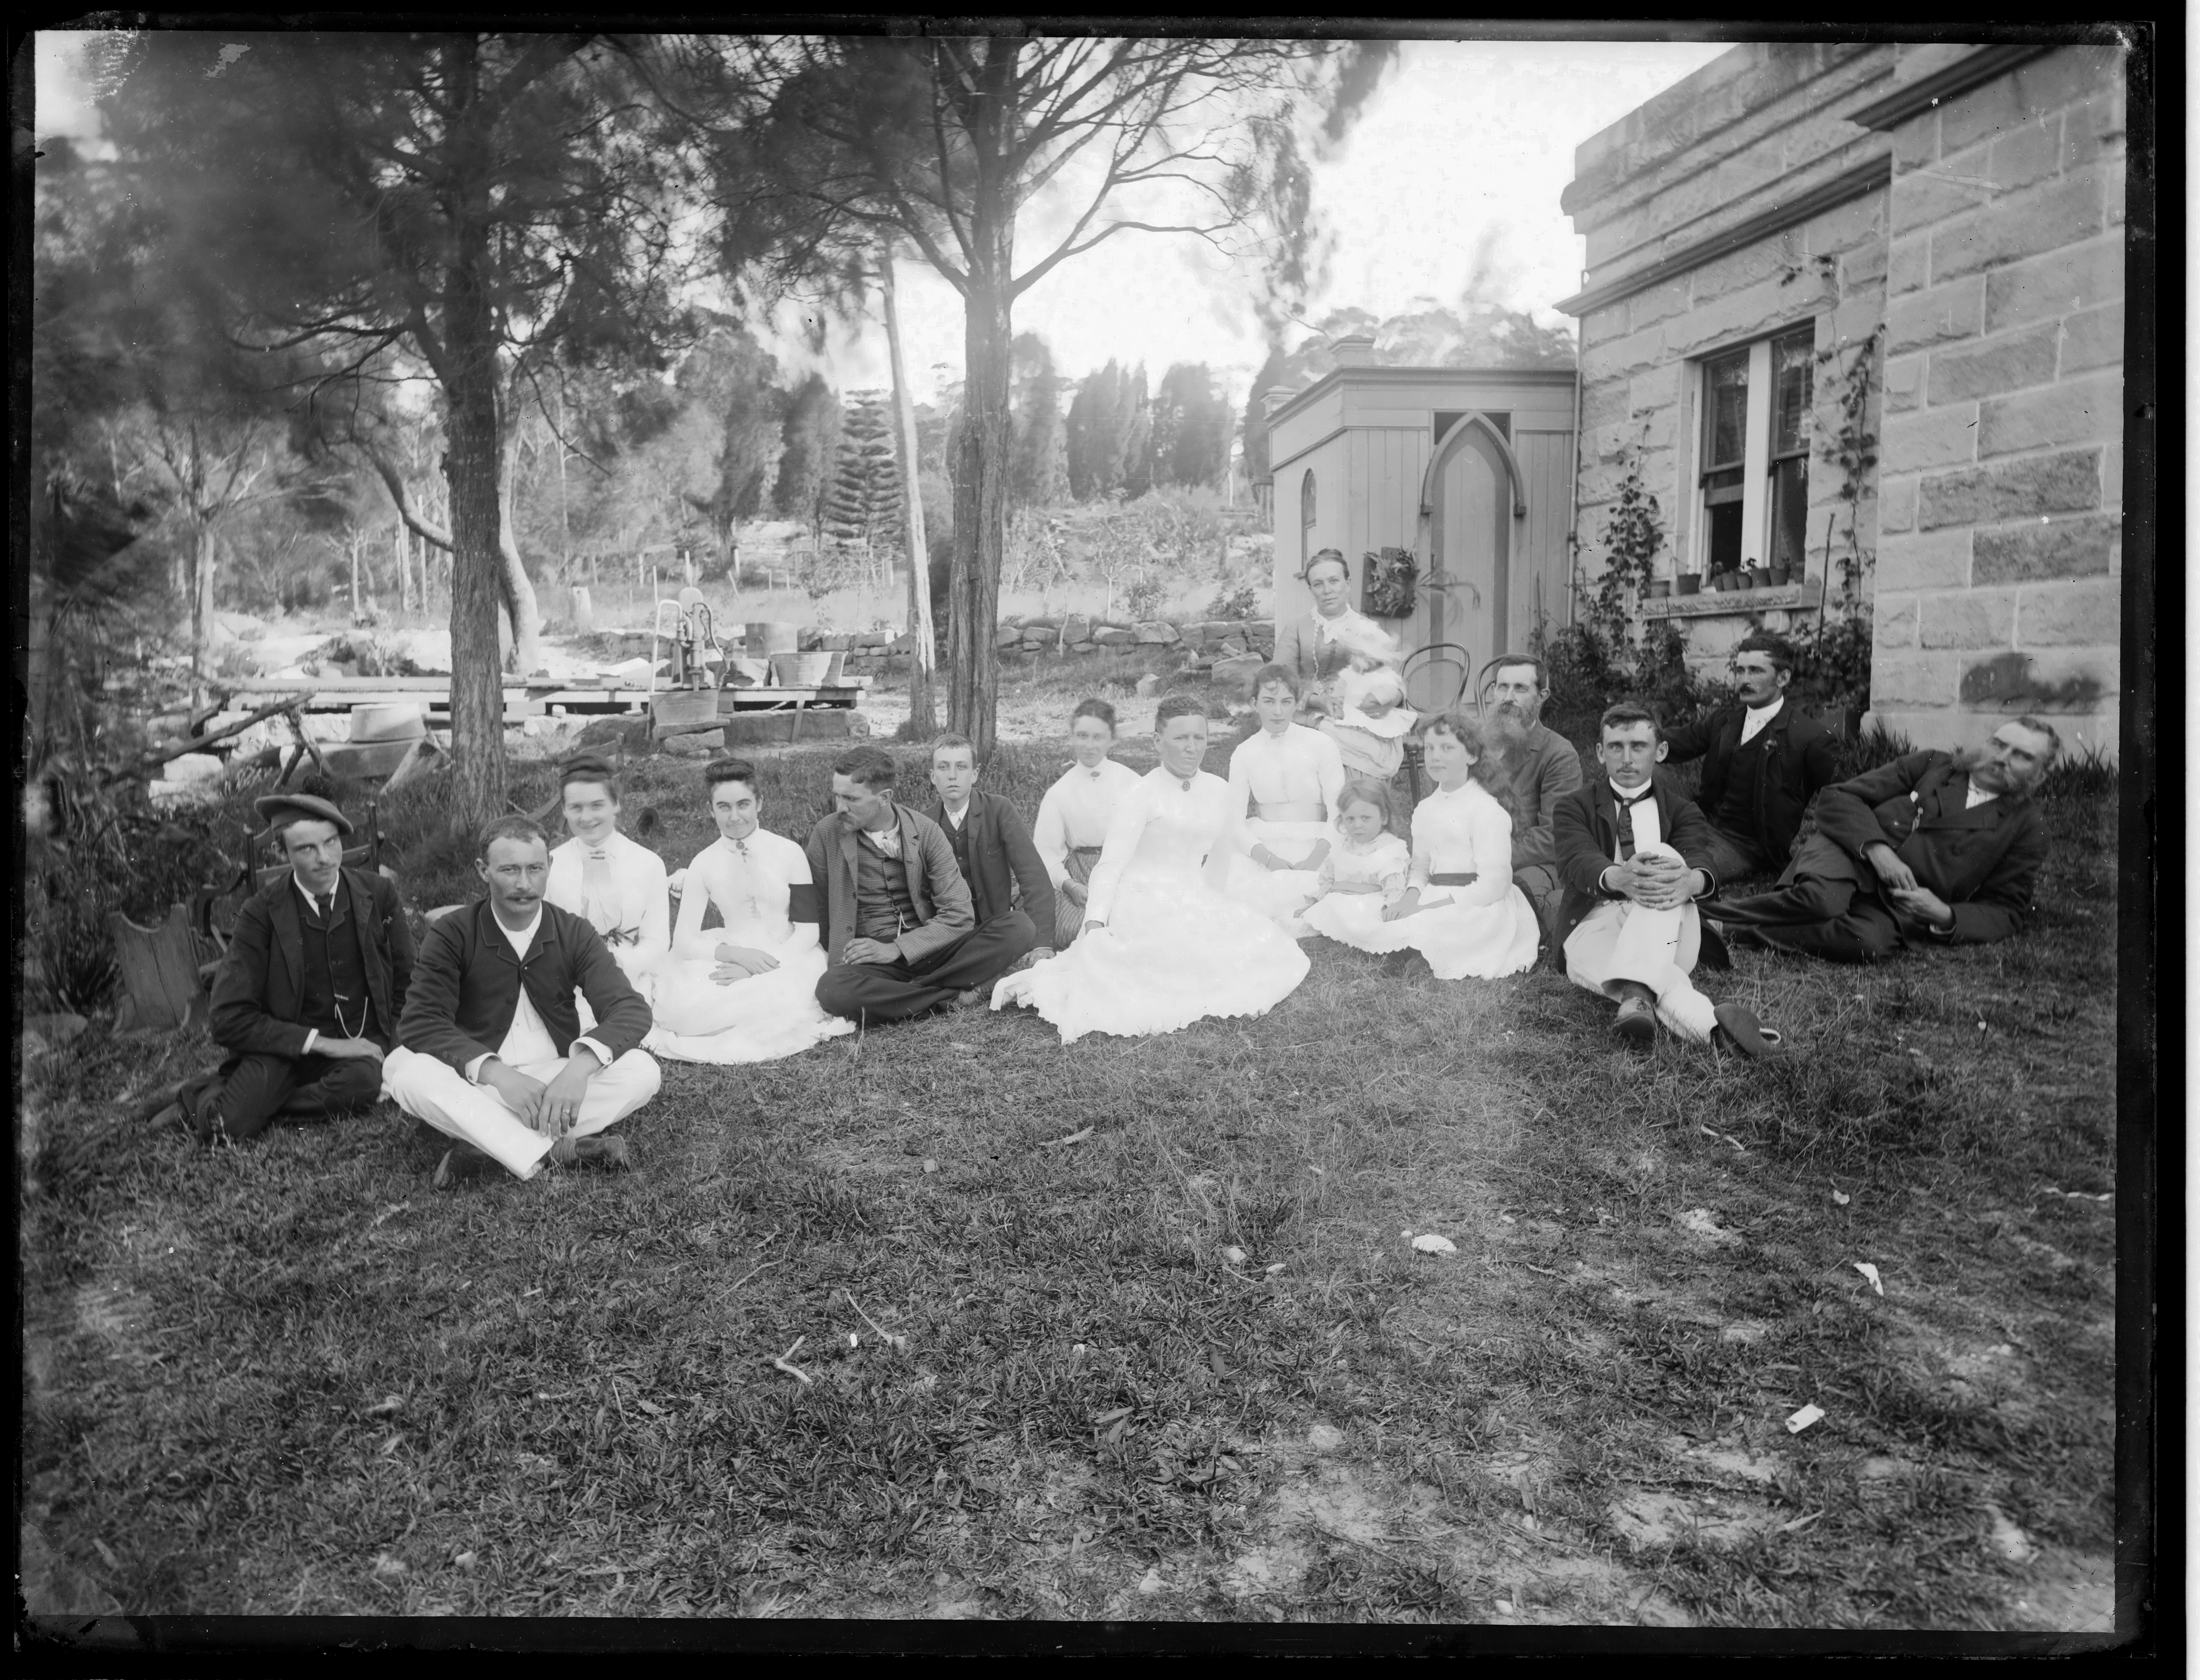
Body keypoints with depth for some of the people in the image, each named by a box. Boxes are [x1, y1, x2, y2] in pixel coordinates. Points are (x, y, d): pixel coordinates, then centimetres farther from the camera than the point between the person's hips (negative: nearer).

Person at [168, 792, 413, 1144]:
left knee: (364, 1081, -34)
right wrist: (319, 1042, -16)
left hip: (360, 1045, 2)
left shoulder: (378, 894, -1)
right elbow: (229, 1019, -10)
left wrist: (382, 1046, 2)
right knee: (227, 1127, -30)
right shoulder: (261, 913, -7)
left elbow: (406, 984, 13)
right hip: (287, 1046, -2)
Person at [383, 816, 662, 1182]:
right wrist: (496, 1073, -34)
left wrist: (580, 1065, -33)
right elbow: (420, 1023, -17)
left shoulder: (574, 933, -2)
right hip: (478, 1083, -1)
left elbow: (631, 1010, -11)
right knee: (405, 1070, -31)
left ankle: (484, 1146, -28)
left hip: (556, 1078, 1)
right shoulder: (451, 935, -6)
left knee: (641, 1071, -25)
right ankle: (561, 1149, -37)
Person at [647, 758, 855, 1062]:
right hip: (733, 958, 1)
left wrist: (763, 965, -20)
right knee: (684, 1002, -29)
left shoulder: (790, 853, -4)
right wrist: (737, 954, -20)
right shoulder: (704, 863, 1)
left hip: (789, 960, -1)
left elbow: (808, 931, -4)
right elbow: (684, 939, -2)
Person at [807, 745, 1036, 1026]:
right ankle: (953, 996, -19)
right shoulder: (826, 835, -2)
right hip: (870, 962, -1)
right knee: (832, 989, -37)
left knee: (1019, 927, -20)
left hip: (930, 949, 1)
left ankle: (899, 993, -21)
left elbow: (959, 915, -5)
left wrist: (895, 949, -15)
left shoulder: (925, 831, -1)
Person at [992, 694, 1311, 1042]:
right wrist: (1095, 923, -25)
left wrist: (1211, 907, 21)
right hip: (1145, 905, -7)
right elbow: (1111, 861, -15)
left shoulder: (1219, 791, 9)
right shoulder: (1144, 794, -9)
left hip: (1193, 904, 7)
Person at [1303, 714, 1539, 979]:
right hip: (1434, 899, 7)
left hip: (1477, 906, -7)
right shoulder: (1425, 809, 14)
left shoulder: (1488, 810, -9)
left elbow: (1494, 884, -15)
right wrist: (1411, 896, -6)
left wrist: (1427, 908, -19)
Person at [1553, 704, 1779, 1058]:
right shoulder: (1576, 806, 17)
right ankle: (1710, 1020, -60)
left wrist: (1690, 881, -34)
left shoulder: (1679, 808, 20)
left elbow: (1700, 863, -4)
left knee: (1662, 854, -30)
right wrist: (1617, 877, -36)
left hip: (1667, 932, 1)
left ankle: (1638, 992, -51)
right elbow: (1576, 861, -8)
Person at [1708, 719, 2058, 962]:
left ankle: (1740, 930, -32)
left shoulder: (2027, 830, 15)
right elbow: (1837, 797, 7)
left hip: (1896, 907, 0)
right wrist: (1876, 848, -13)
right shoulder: (1930, 766, 16)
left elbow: (2005, 911, 11)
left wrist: (1946, 917, -11)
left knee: (1867, 942, -40)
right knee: (1822, 900, -40)